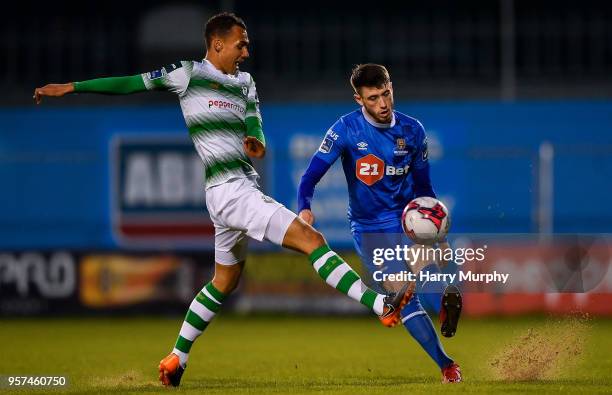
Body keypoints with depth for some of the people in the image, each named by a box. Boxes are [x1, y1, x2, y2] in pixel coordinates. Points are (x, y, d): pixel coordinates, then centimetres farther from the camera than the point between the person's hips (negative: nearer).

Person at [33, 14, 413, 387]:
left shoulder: (245, 82, 17)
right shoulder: (189, 73, -3)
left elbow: (254, 124, 7)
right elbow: (131, 84, 0)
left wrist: (257, 144, -18)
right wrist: (71, 87, 1)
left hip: (244, 186, 9)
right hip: (229, 189, -9)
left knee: (224, 283, 19)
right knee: (312, 240, -17)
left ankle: (176, 359, 28)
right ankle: (381, 305, -22)